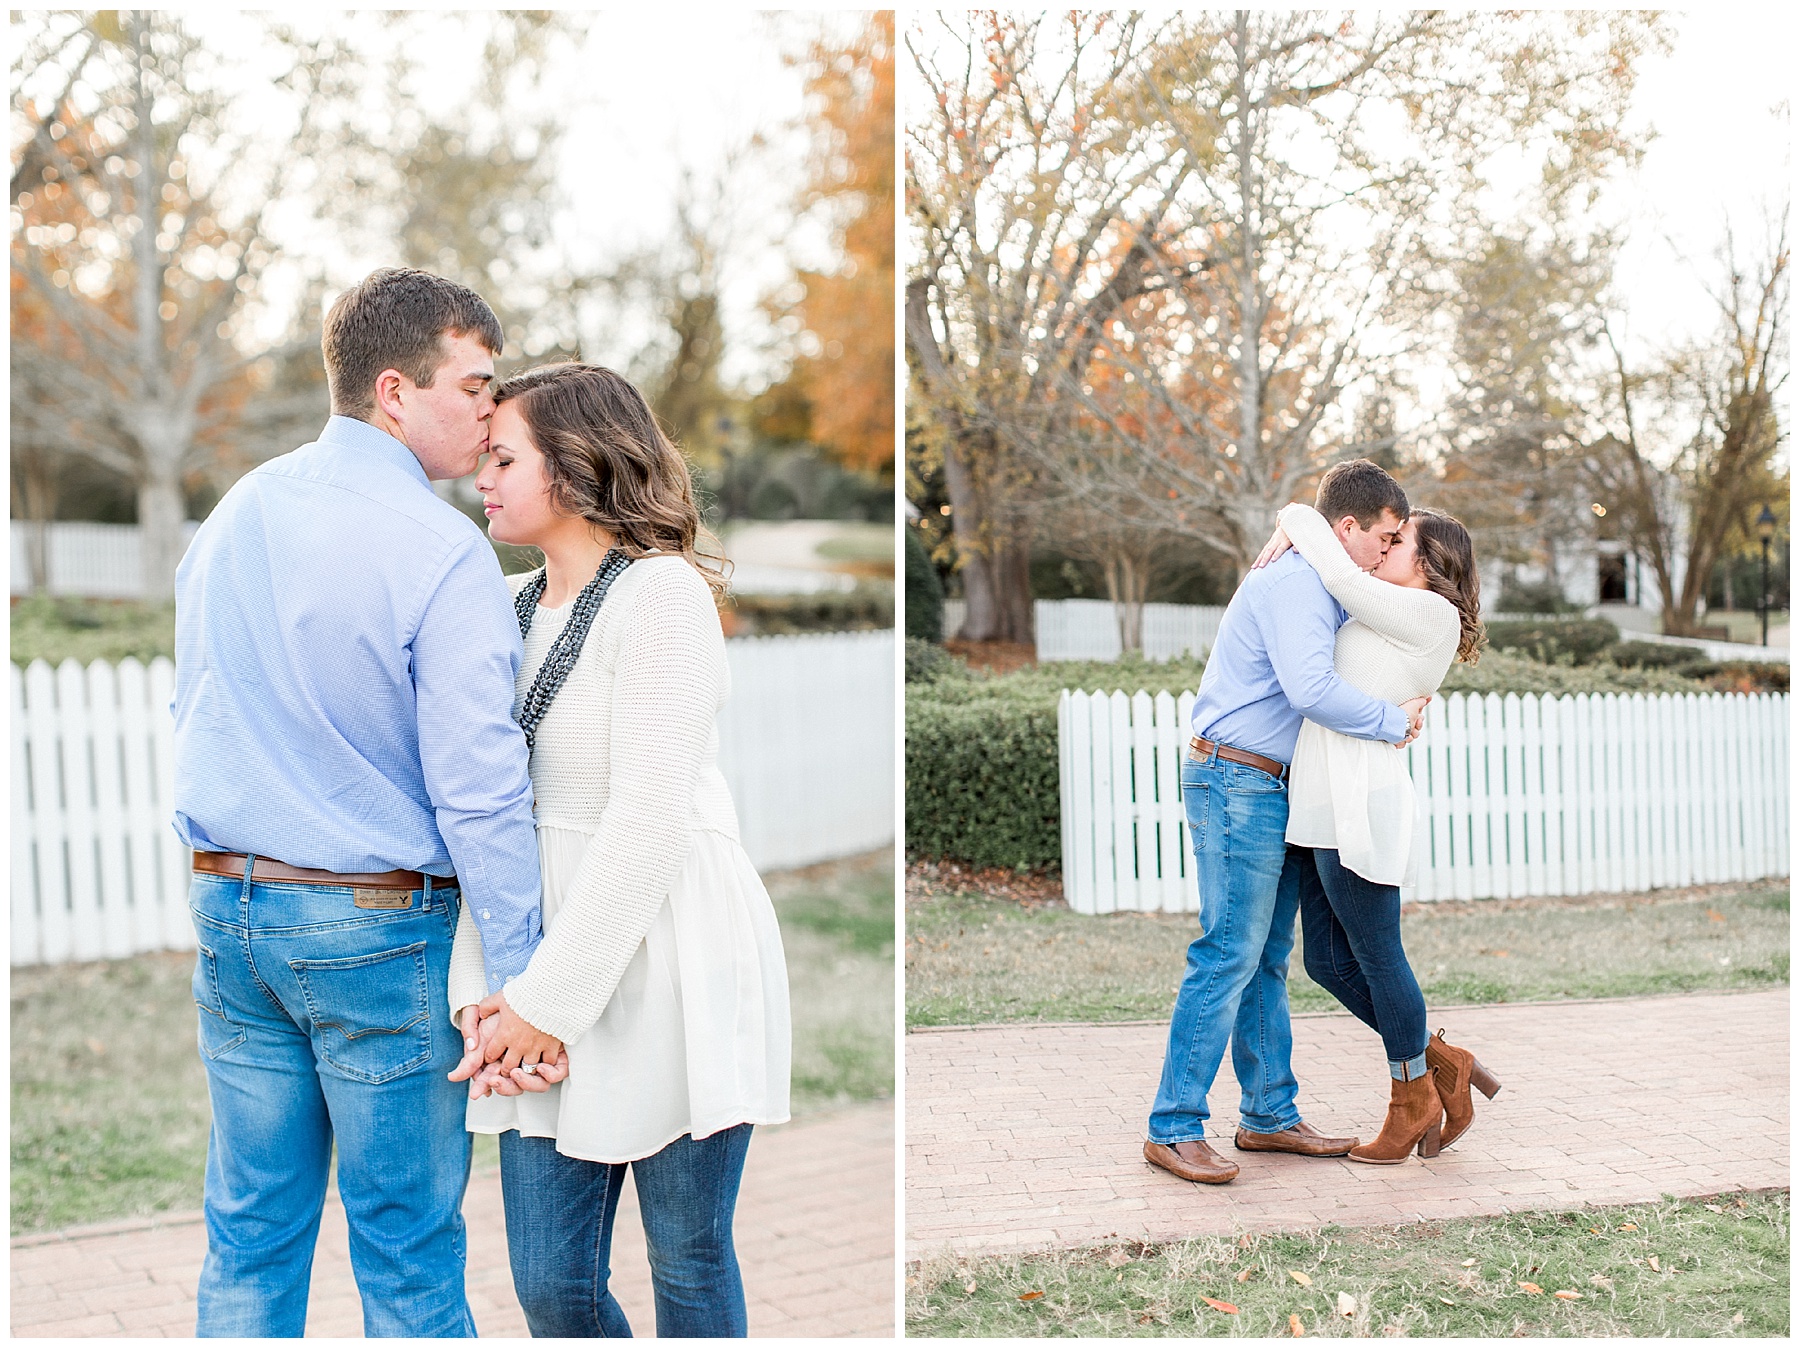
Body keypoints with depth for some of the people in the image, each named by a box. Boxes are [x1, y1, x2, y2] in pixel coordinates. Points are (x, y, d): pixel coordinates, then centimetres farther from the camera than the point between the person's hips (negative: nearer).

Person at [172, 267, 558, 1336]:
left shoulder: (233, 515, 7)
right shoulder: (442, 549, -16)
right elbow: (477, 784, -18)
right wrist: (521, 979, -13)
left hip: (228, 905, 7)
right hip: (378, 926, -6)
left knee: (249, 1234, 15)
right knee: (408, 1248, 6)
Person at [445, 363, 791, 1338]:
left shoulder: (661, 592, -11)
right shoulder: (509, 607, 11)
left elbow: (649, 820, -17)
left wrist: (543, 1002, -15)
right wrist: (480, 992, -4)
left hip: (669, 966, -6)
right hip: (549, 967, 6)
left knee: (688, 1264, 8)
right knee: (549, 1280, 8)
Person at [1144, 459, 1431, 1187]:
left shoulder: (1323, 590, 19)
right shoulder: (1293, 584, -15)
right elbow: (1310, 688, -28)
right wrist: (1394, 721, -16)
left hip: (1272, 791, 10)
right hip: (1237, 781, -10)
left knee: (1268, 959, 12)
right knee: (1229, 955, -11)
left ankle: (1269, 1115, 19)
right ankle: (1174, 1128, -7)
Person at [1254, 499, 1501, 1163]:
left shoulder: (1430, 614, -5)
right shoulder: (1386, 623, 21)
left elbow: (1343, 576, -12)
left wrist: (1297, 519, 2)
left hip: (1359, 802, -9)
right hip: (1326, 808, 9)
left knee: (1375, 955, 3)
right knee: (1329, 961, 11)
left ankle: (1413, 1102, 19)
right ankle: (1443, 1064, 24)